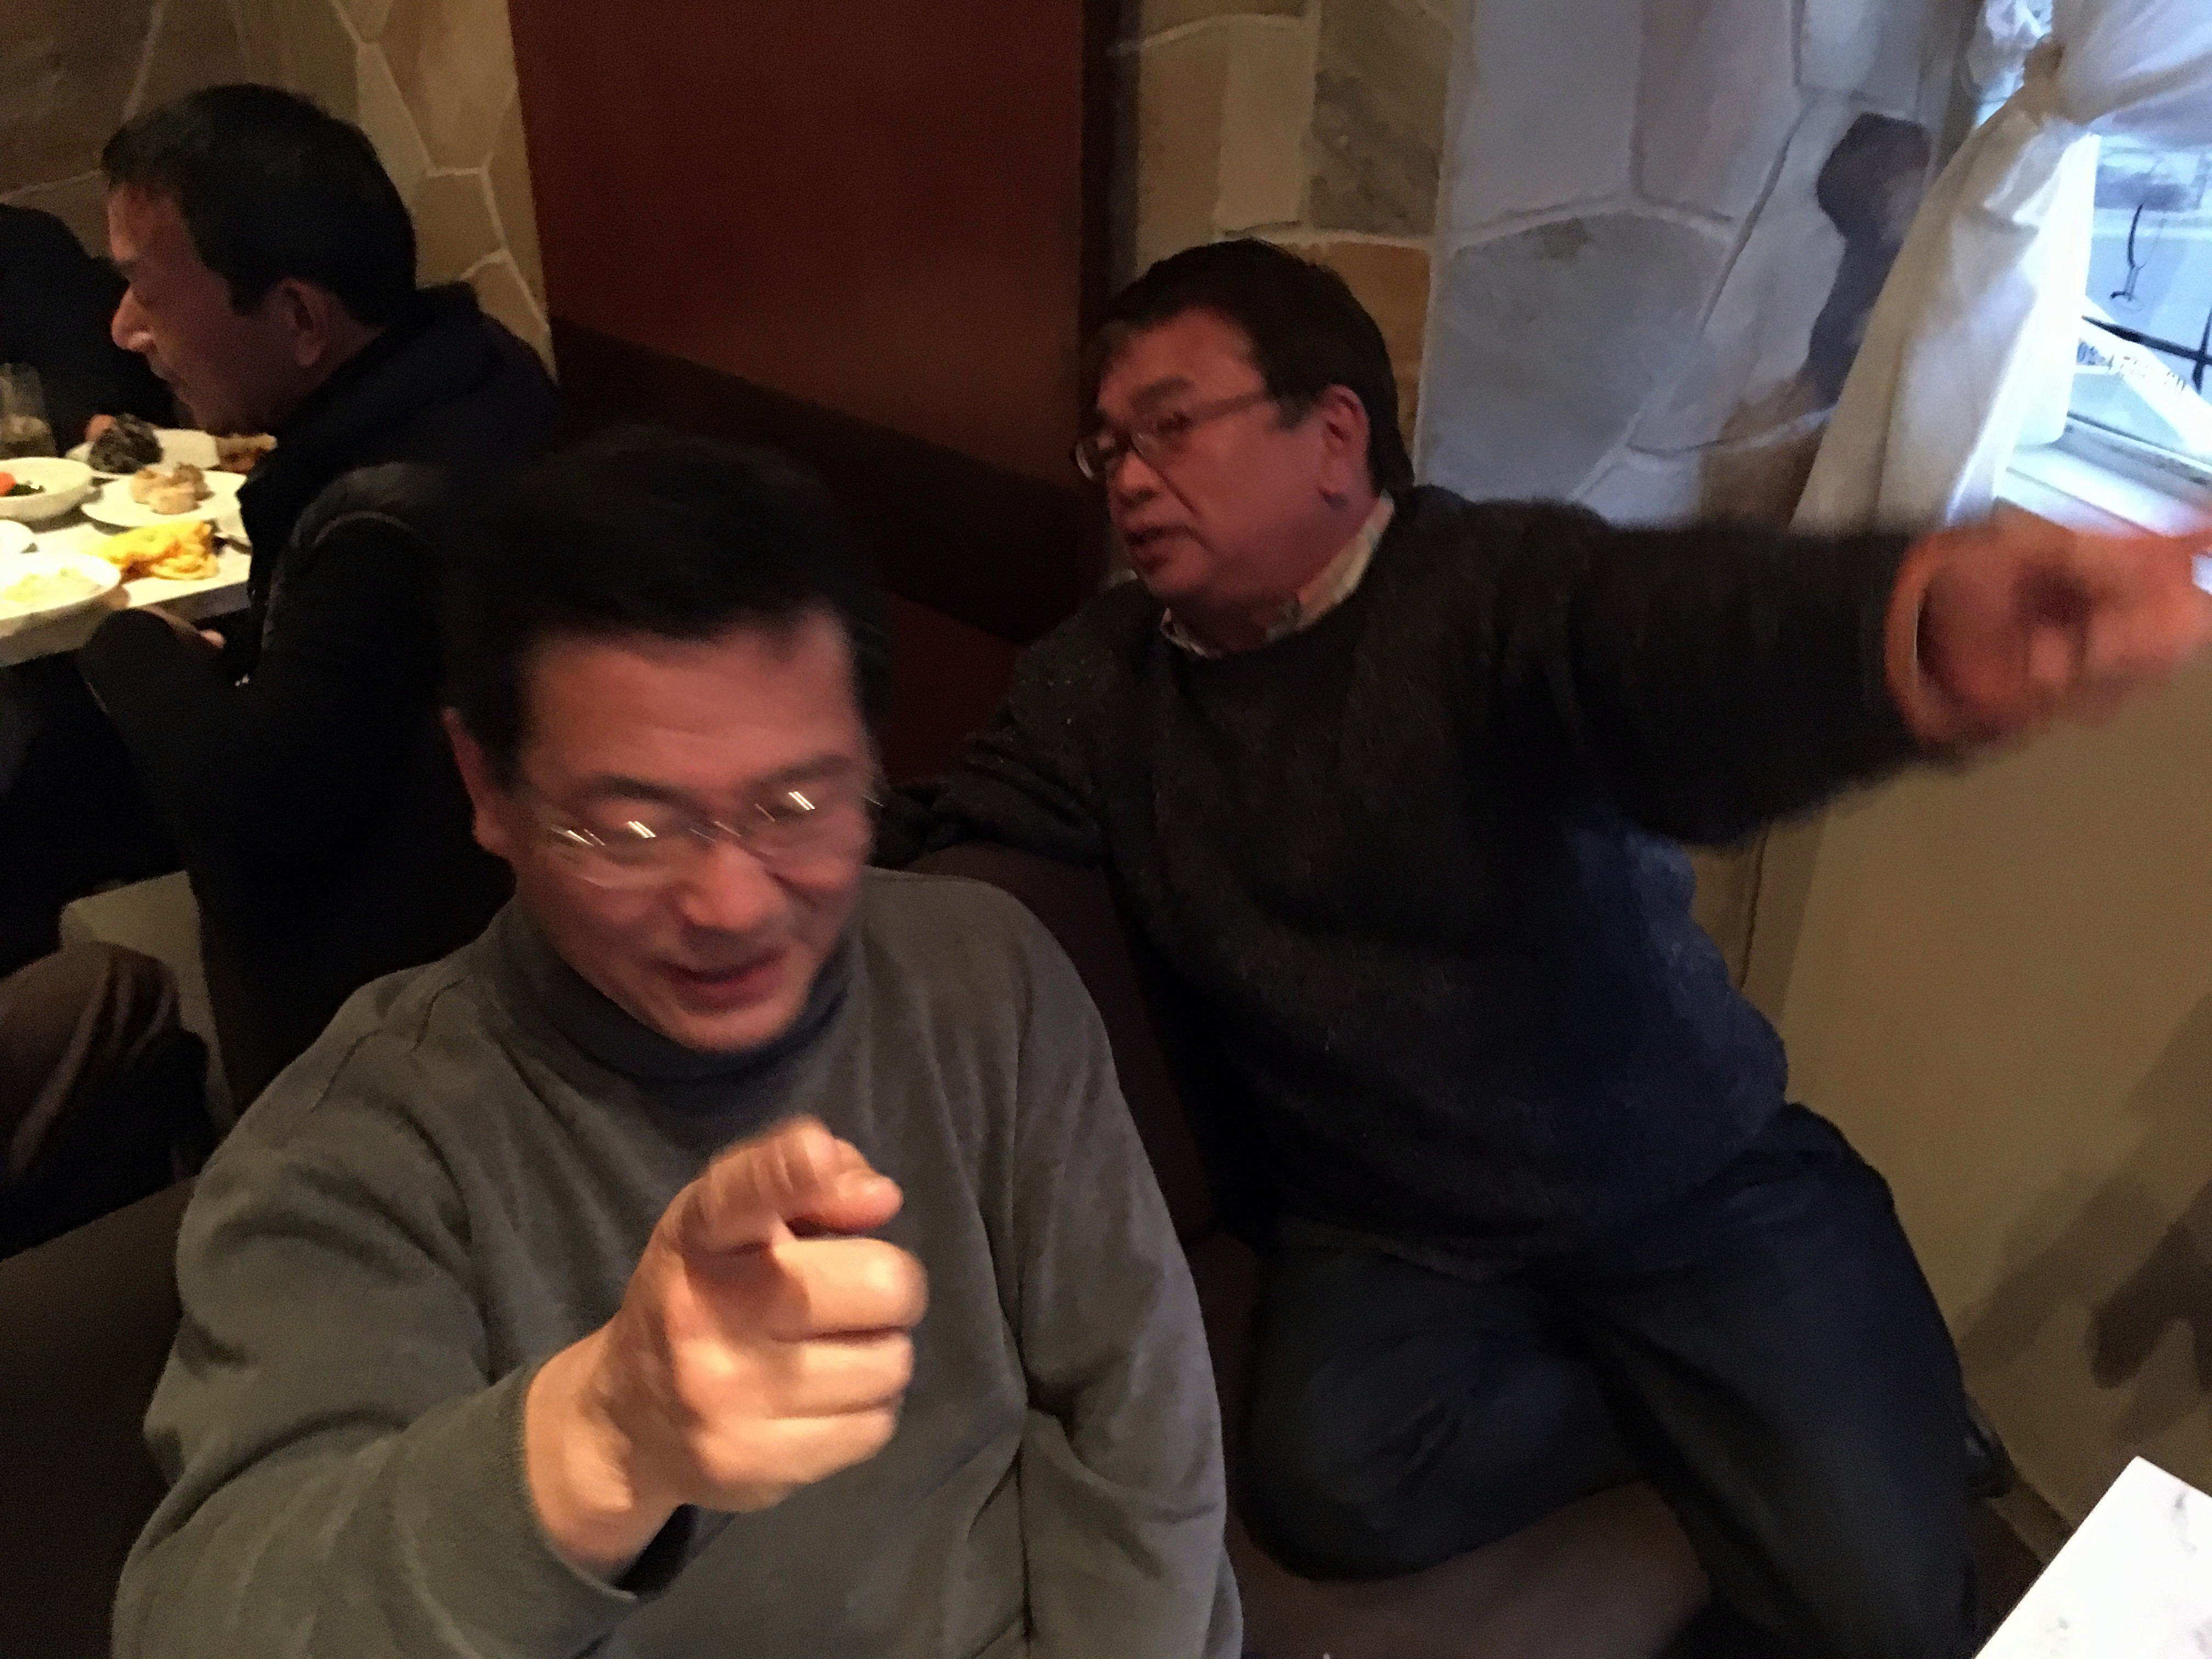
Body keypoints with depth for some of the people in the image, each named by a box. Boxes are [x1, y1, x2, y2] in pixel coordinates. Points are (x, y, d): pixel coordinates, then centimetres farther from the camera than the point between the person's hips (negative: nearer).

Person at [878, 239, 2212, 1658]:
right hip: (1388, 1240, 3)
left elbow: (1689, 633, -36)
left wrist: (1929, 631, -60)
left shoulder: (1498, 588, -15)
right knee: (1330, 1487, -25)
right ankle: (1697, 1416, 1)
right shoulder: (1102, 684, 1)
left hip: (1695, 1186, -2)